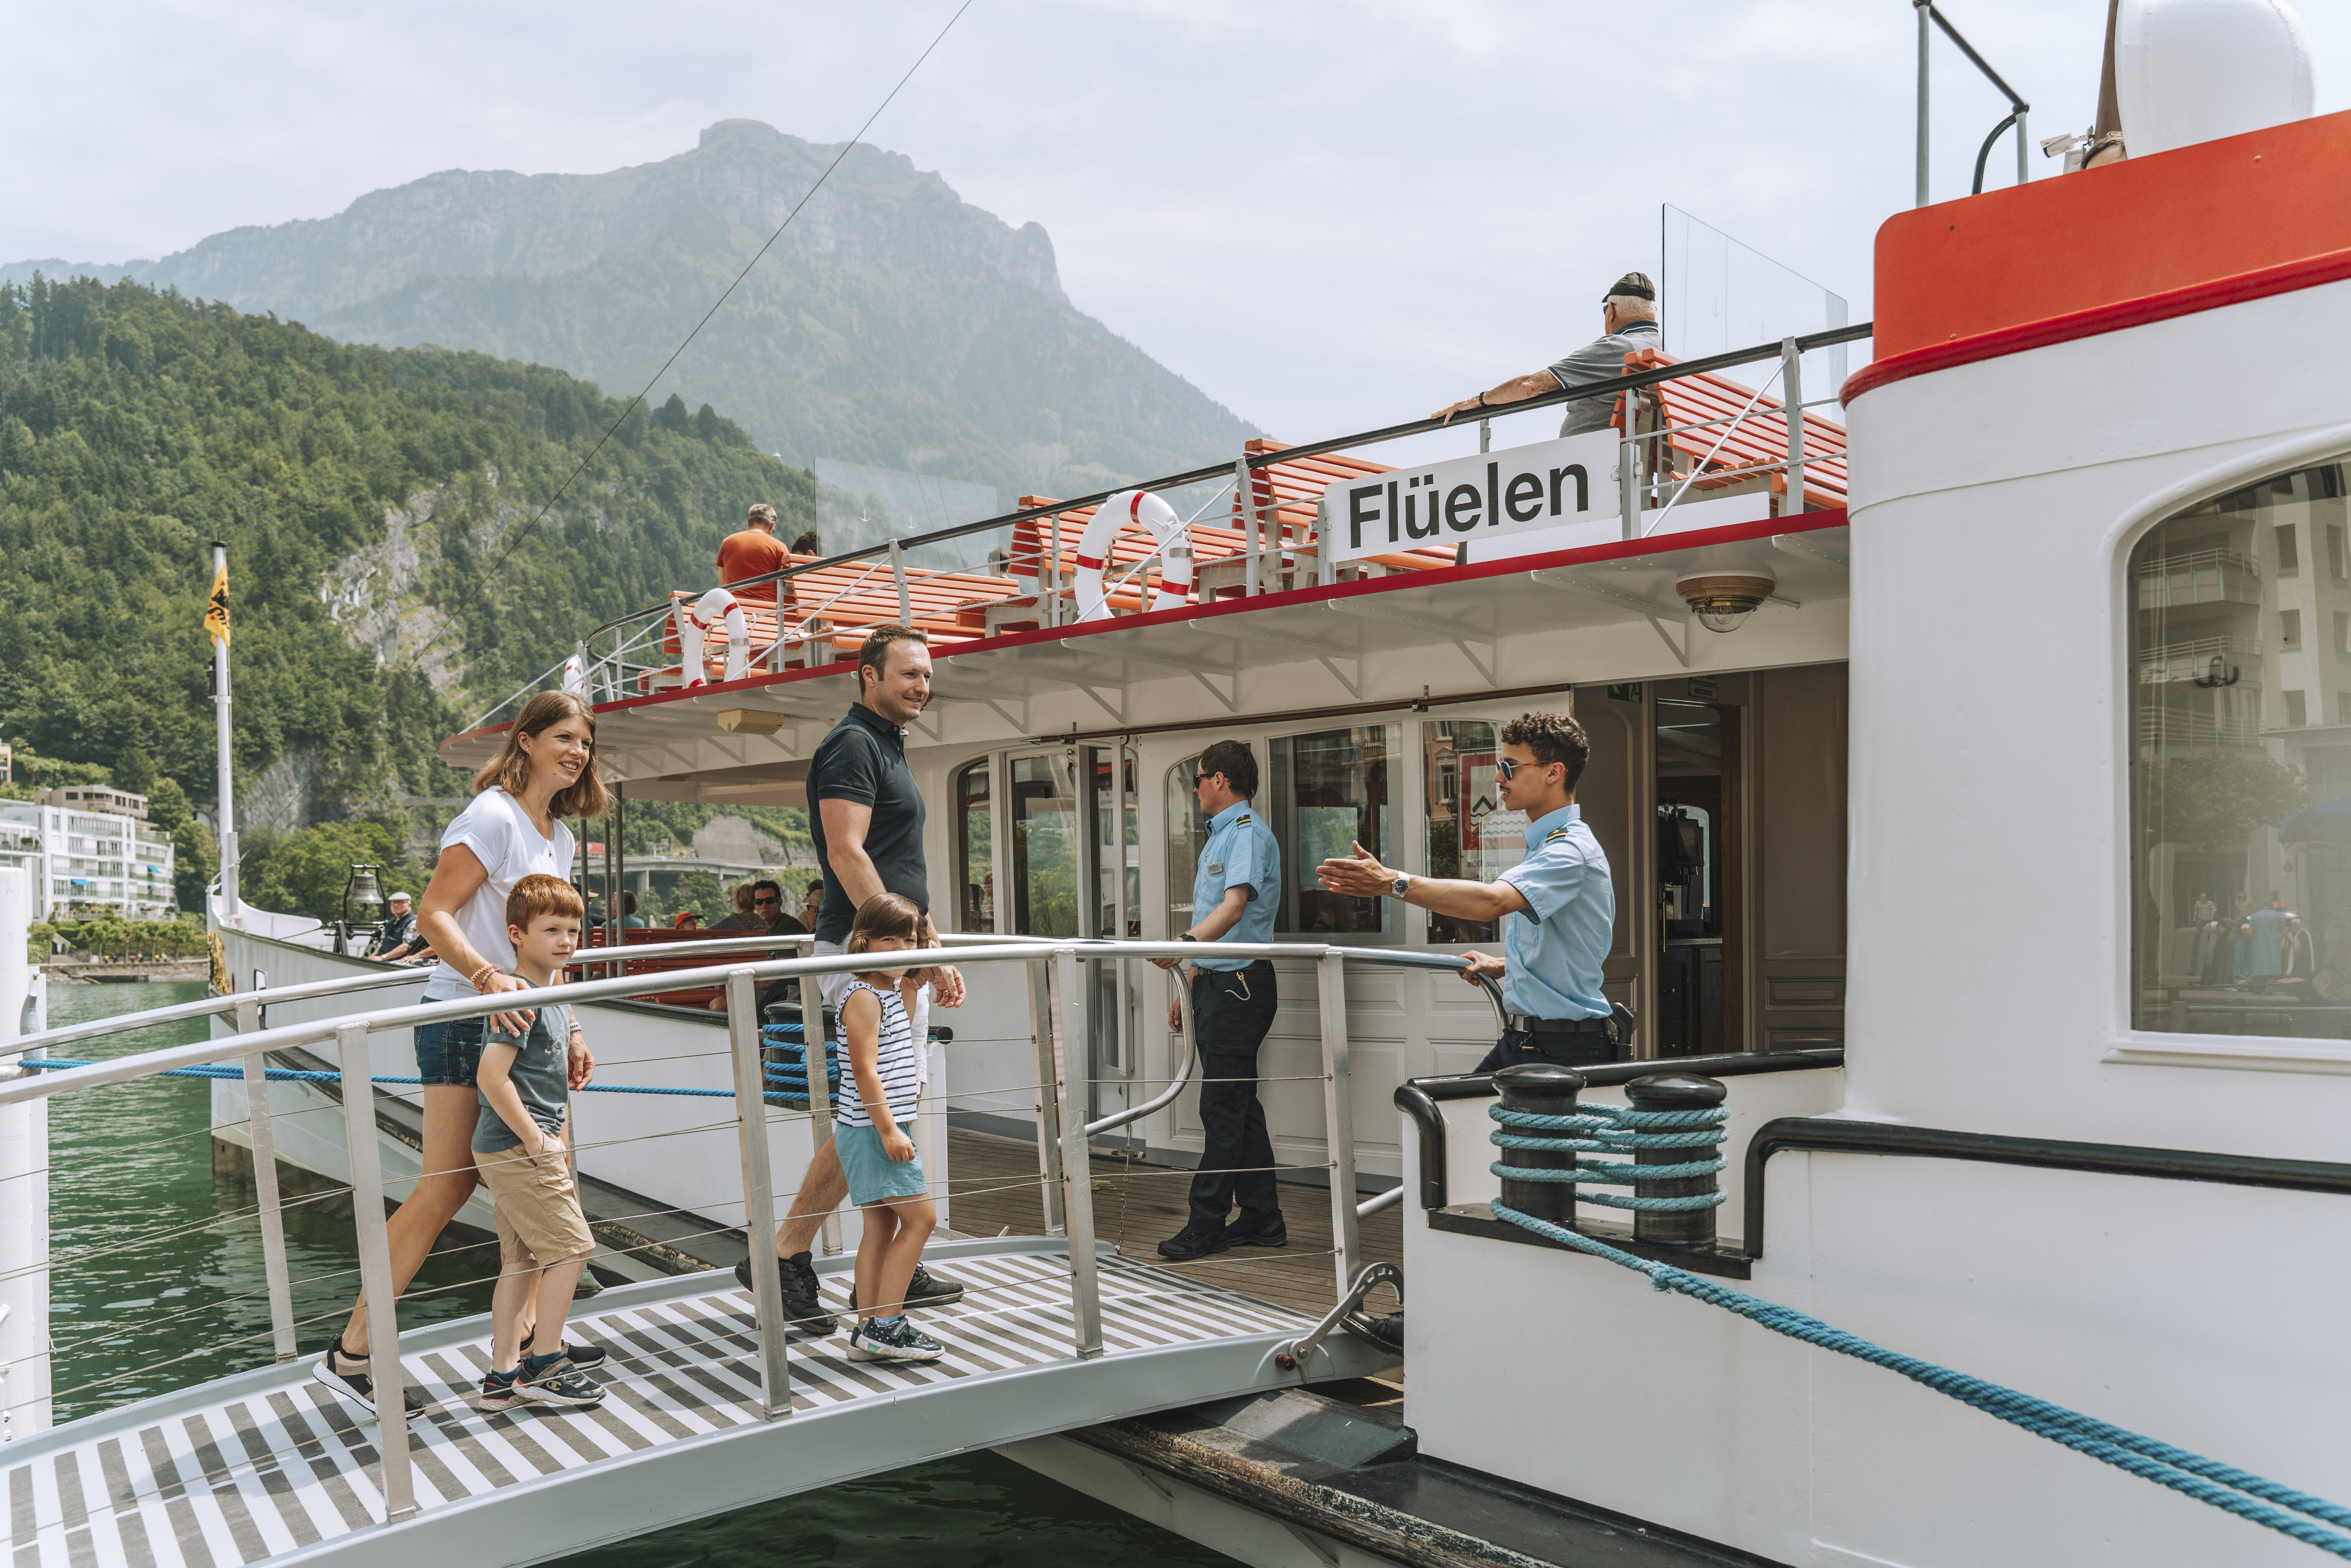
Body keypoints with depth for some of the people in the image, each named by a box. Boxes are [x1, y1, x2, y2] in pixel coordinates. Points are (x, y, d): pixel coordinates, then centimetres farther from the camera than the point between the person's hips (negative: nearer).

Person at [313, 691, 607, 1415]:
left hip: (519, 1024, 9)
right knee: (448, 1187, -8)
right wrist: (487, 977, -33)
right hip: (464, 1020, -9)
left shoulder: (558, 837, 15)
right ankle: (351, 1355, 2)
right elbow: (433, 914, -19)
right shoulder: (493, 817, -12)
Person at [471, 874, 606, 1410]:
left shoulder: (552, 996, 12)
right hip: (518, 1149, -10)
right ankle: (543, 1366, 5)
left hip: (511, 1150, 10)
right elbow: (491, 1075, -26)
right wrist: (535, 1138, -21)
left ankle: (502, 1376, 19)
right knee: (570, 1247, -5)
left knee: (521, 1261, 13)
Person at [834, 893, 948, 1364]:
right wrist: (888, 1129, -24)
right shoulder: (863, 996, -15)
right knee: (920, 1218, -9)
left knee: (882, 1225, 11)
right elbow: (864, 1067, -22)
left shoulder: (891, 990, 14)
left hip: (885, 1128, 10)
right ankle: (884, 1325, -5)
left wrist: (911, 985, 20)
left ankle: (867, 1331, 16)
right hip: (873, 1130, -10)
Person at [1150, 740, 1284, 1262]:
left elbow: (1234, 908, -27)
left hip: (1239, 985, -10)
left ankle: (1206, 1224, -3)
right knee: (1237, 1104, 11)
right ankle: (1262, 1219, 17)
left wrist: (1186, 944, -40)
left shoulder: (1249, 834, -12)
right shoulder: (1220, 837, 21)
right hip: (1216, 984, 10)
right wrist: (1189, 990, 23)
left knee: (1223, 1106, -7)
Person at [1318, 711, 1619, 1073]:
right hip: (1521, 1040, 10)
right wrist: (1505, 966, 16)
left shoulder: (1572, 850, -16)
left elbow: (1491, 901, -35)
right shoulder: (1544, 846, 19)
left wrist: (1393, 883, -39)